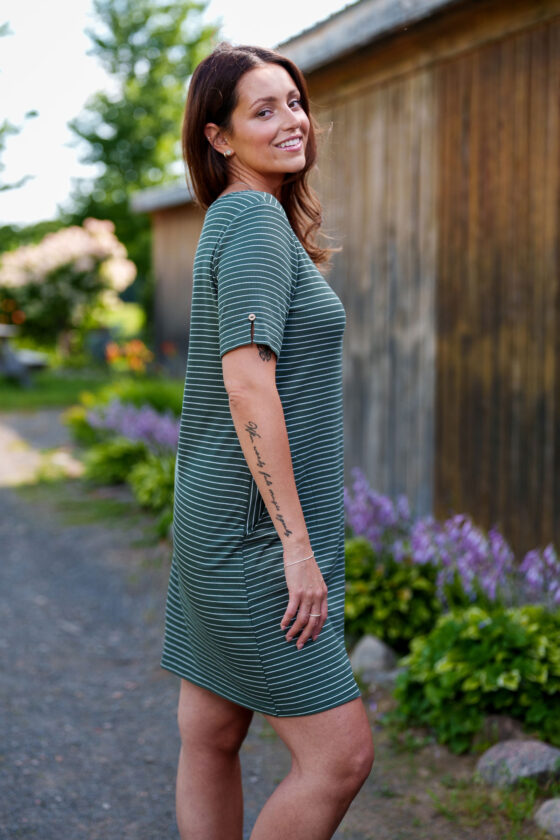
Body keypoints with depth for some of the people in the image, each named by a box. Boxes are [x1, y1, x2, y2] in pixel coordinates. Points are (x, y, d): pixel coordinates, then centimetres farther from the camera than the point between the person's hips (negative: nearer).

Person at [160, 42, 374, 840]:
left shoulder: (231, 221, 15)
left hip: (217, 526, 10)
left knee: (211, 738, 15)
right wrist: (298, 544, -21)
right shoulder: (256, 221, -14)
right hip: (254, 533, -10)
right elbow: (248, 386, -22)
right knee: (340, 753, -3)